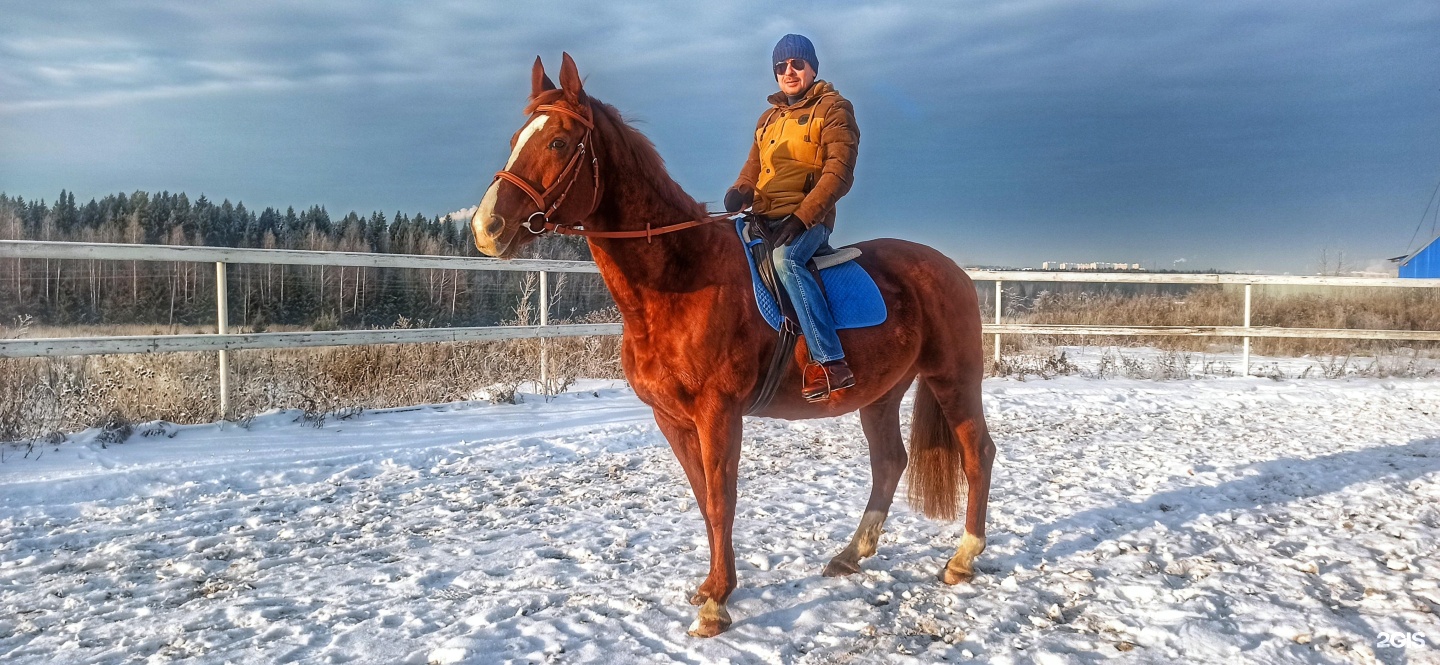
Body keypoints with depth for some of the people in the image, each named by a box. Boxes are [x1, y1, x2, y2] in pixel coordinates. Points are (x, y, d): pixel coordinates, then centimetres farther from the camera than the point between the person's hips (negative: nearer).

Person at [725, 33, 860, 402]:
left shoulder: (833, 108, 1)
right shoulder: (769, 117, 22)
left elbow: (838, 172, -10)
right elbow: (753, 165, 22)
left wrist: (802, 216, -23)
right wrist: (740, 190, -4)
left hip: (808, 218, -8)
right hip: (763, 218, 8)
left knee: (784, 258, -36)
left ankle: (831, 362, -38)